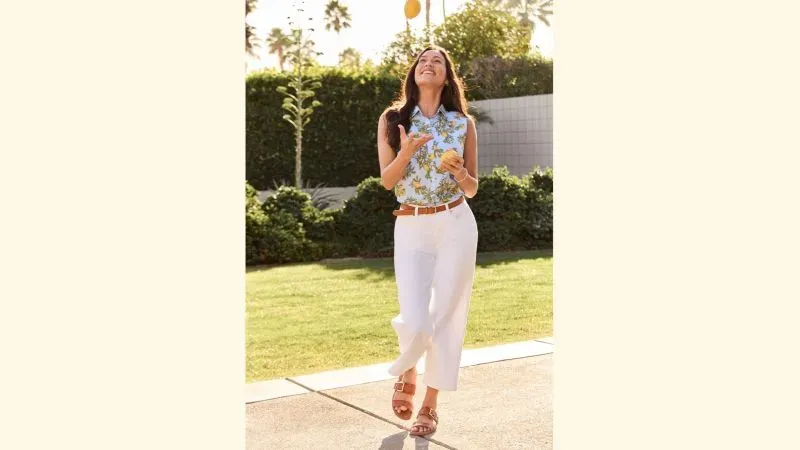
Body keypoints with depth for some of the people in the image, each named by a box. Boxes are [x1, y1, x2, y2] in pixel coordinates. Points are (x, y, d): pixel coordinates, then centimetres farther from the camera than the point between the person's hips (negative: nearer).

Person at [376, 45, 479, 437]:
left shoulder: (463, 123, 3)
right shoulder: (392, 120, 3)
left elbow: (472, 189, 6)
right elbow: (387, 181, -2)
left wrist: (460, 174, -15)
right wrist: (406, 153, -20)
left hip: (456, 226, 1)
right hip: (411, 229, -1)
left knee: (446, 317, 3)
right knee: (416, 322, -9)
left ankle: (430, 405, 20)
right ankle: (407, 374, 27)